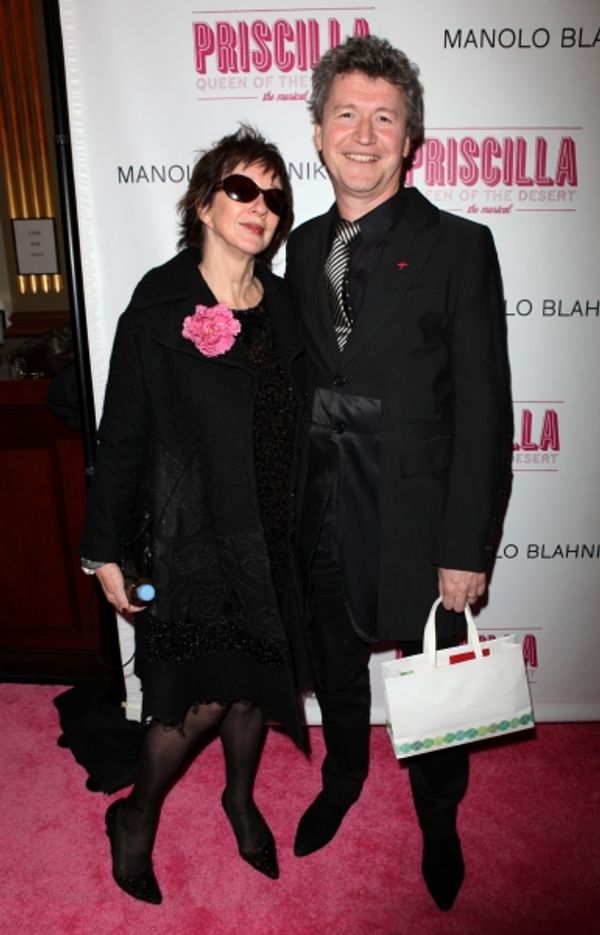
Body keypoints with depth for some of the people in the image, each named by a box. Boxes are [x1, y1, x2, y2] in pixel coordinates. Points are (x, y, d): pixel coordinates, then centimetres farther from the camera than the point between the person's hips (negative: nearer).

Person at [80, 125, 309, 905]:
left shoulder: (284, 307, 3)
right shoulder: (158, 308, -10)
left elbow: (295, 425, 7)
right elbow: (122, 436, -8)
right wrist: (107, 550, -6)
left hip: (270, 539, 5)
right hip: (190, 538, -4)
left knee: (254, 685, 17)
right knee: (201, 700, 3)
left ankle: (241, 798, 46)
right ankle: (135, 819, 33)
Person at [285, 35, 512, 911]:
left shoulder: (459, 247, -8)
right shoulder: (304, 246, 7)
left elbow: (484, 410, -11)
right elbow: (299, 384, 9)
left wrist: (467, 548, -13)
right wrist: (294, 502, 7)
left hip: (418, 519, -4)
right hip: (323, 516, 4)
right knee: (336, 665, 23)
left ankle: (438, 820, 44)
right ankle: (343, 779, 52)